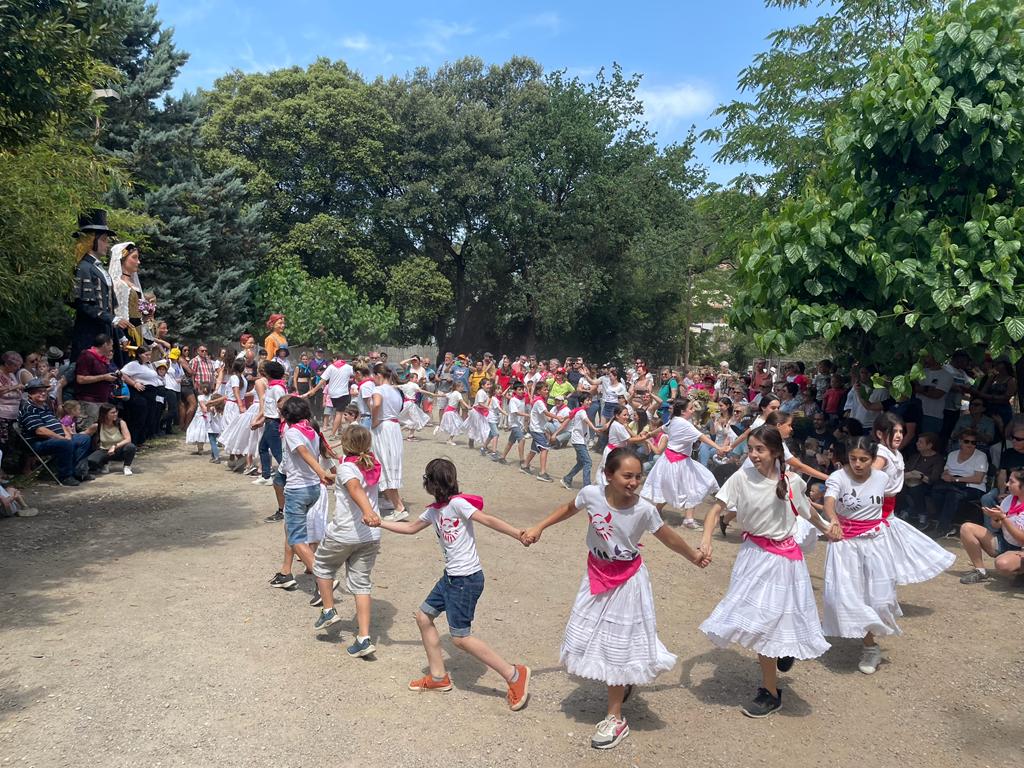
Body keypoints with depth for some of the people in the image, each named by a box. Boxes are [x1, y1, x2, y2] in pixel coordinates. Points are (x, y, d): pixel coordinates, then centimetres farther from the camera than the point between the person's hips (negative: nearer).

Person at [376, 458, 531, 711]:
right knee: (424, 617, 14)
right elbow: (410, 527, 24)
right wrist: (378, 522, 26)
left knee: (461, 638, -6)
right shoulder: (434, 510, 8)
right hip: (451, 576, 9)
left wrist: (520, 535, -34)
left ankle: (514, 675, 3)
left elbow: (488, 520, -25)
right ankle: (438, 677, 28)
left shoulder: (457, 503, -17)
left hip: (467, 579, -9)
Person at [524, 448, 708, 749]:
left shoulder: (644, 509, -24)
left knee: (618, 645, 4)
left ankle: (615, 718, 19)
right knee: (589, 636, 14)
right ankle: (623, 683, 42)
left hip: (627, 580, -3)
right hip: (597, 575, 4)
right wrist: (538, 528, 4)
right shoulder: (591, 494, -19)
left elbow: (668, 537, -5)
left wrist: (694, 556, 7)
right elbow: (568, 509, 4)